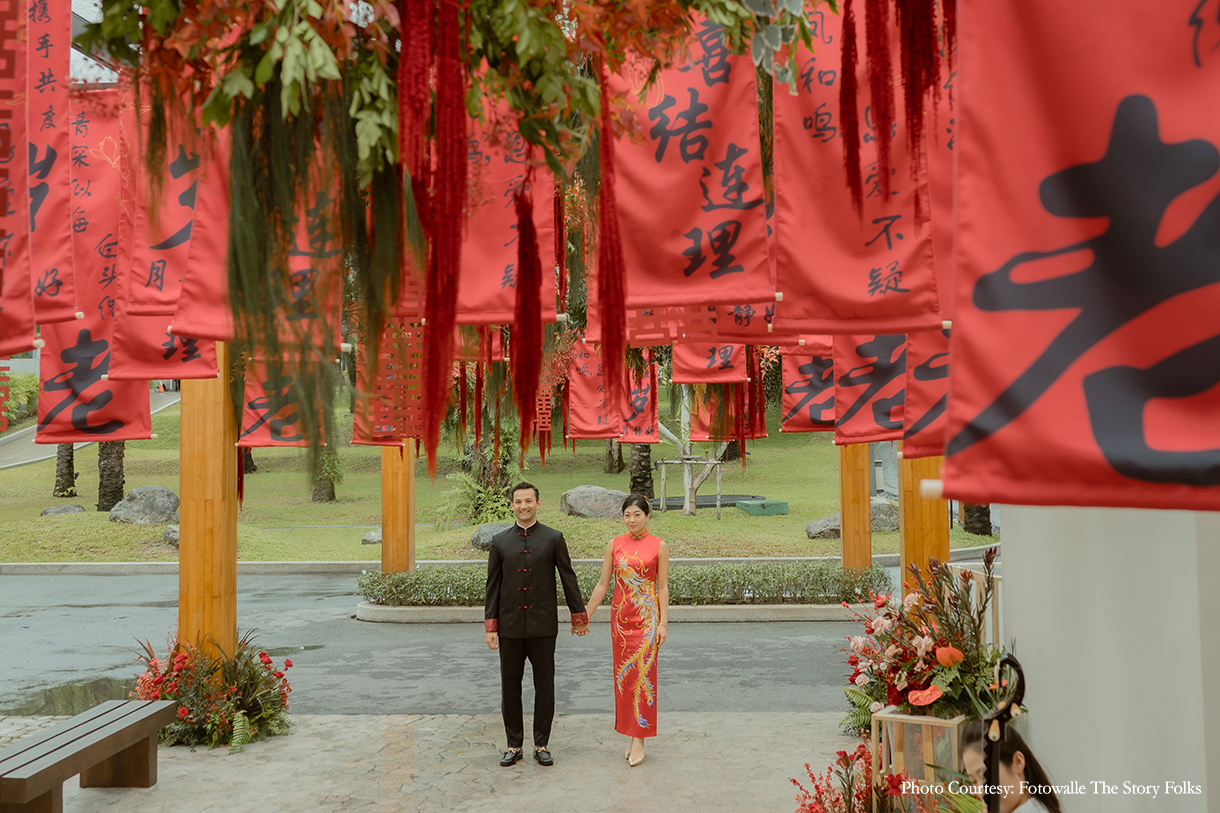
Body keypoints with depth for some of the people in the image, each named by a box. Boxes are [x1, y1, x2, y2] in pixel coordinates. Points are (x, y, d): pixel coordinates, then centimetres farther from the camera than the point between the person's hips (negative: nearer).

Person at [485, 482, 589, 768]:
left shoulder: (553, 538, 1)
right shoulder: (500, 541, 6)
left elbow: (568, 578, 5)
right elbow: (493, 585, 6)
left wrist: (579, 615, 8)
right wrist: (490, 626, 2)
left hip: (543, 626, -1)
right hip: (510, 626, 2)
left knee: (544, 686, 5)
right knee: (510, 687, 7)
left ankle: (541, 745, 17)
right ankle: (514, 745, 19)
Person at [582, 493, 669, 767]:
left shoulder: (658, 546, -2)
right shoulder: (614, 545, 5)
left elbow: (663, 587, 0)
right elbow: (602, 584, 8)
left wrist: (663, 622, -6)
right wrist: (584, 615, 6)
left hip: (647, 618, -3)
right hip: (620, 615, 3)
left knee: (643, 674, -5)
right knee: (623, 675, 7)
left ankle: (639, 739, 1)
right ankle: (632, 735, 18)